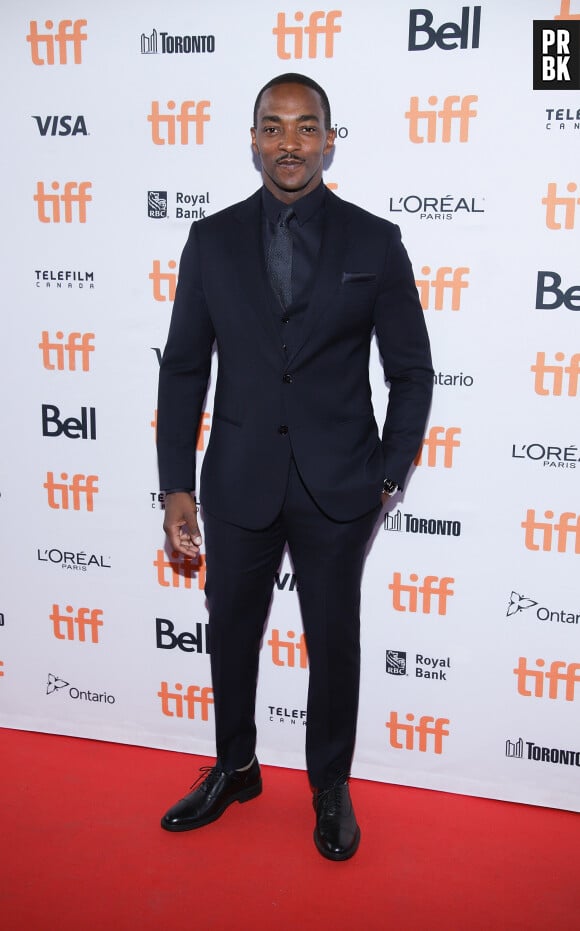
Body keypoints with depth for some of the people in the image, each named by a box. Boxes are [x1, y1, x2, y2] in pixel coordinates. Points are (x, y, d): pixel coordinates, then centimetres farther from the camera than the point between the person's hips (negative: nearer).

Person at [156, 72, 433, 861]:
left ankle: (331, 789, 36)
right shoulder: (212, 240, 1)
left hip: (337, 489, -1)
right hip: (239, 484, 2)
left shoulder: (374, 243, -3)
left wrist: (389, 478, -2)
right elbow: (184, 369, 2)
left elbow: (411, 372, 2)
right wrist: (177, 487, -1)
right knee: (231, 636, 16)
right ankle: (234, 771, 41)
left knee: (334, 644, 13)